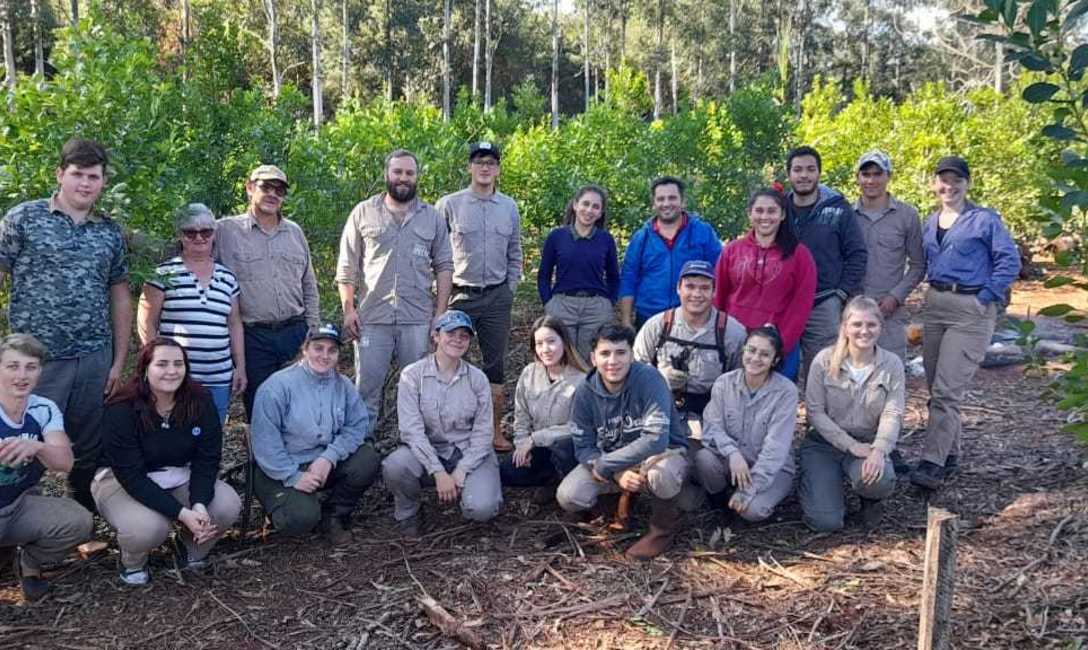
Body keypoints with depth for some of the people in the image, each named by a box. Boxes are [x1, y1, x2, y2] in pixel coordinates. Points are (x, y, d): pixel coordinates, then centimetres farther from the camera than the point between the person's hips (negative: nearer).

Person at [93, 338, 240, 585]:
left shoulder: (200, 402, -12)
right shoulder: (122, 411, -23)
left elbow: (207, 460, -11)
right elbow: (132, 476, -26)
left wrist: (199, 504, -30)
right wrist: (182, 513, -34)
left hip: (181, 479, 4)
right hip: (122, 481, -4)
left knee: (229, 505, -22)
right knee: (149, 527, -34)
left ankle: (192, 550, 9)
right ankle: (132, 563, 3)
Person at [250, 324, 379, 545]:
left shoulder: (343, 386, 2)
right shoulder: (278, 386, -14)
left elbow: (357, 426, -8)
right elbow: (265, 442, -17)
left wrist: (329, 457, -23)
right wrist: (293, 476, -22)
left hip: (326, 464, 5)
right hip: (281, 470, -5)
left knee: (368, 459, -20)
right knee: (301, 518, -28)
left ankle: (334, 516, 3)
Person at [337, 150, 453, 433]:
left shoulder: (432, 217, 8)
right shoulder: (363, 213, 4)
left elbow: (444, 267, 8)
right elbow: (347, 267, 4)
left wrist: (440, 313, 0)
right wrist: (348, 310, -4)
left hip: (417, 318, 1)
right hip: (372, 317, -1)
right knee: (366, 388, 3)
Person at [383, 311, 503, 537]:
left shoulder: (477, 378, 0)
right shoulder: (412, 375, -6)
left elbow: (483, 431, -1)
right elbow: (412, 430, -13)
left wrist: (461, 471, -14)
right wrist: (438, 472, -21)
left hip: (470, 453, 1)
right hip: (427, 451, 0)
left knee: (481, 509, -25)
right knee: (394, 466, -32)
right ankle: (407, 515, 0)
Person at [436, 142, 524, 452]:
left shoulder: (509, 207, 9)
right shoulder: (449, 205, -3)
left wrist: (510, 289, 8)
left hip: (497, 297, 3)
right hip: (460, 296, -3)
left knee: (496, 366, 7)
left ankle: (496, 431, 15)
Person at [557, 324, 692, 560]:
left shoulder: (649, 378, -25)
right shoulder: (585, 393, -12)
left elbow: (656, 439, -34)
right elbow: (583, 447, -8)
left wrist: (604, 466, -29)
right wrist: (618, 475, -27)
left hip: (662, 452, -4)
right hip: (612, 462, 5)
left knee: (660, 473, -41)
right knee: (567, 497, -17)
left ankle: (664, 527, -6)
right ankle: (625, 496, 14)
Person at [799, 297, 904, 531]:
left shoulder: (892, 365, -3)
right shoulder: (824, 360, -8)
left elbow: (892, 414, -11)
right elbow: (815, 411, -10)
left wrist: (879, 450, -29)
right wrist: (851, 445, -18)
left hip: (868, 444, 1)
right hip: (824, 443, -1)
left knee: (878, 479, -35)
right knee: (826, 521, -16)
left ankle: (871, 500, 5)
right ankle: (821, 487, 21)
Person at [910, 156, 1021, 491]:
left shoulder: (985, 220, -5)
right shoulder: (930, 222, 13)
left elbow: (1010, 262, -8)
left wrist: (986, 296, -12)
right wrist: (931, 290, 8)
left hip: (970, 311, -7)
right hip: (934, 305, 7)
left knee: (947, 390, -11)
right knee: (936, 387, 10)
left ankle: (933, 462, -10)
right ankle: (950, 453, 22)